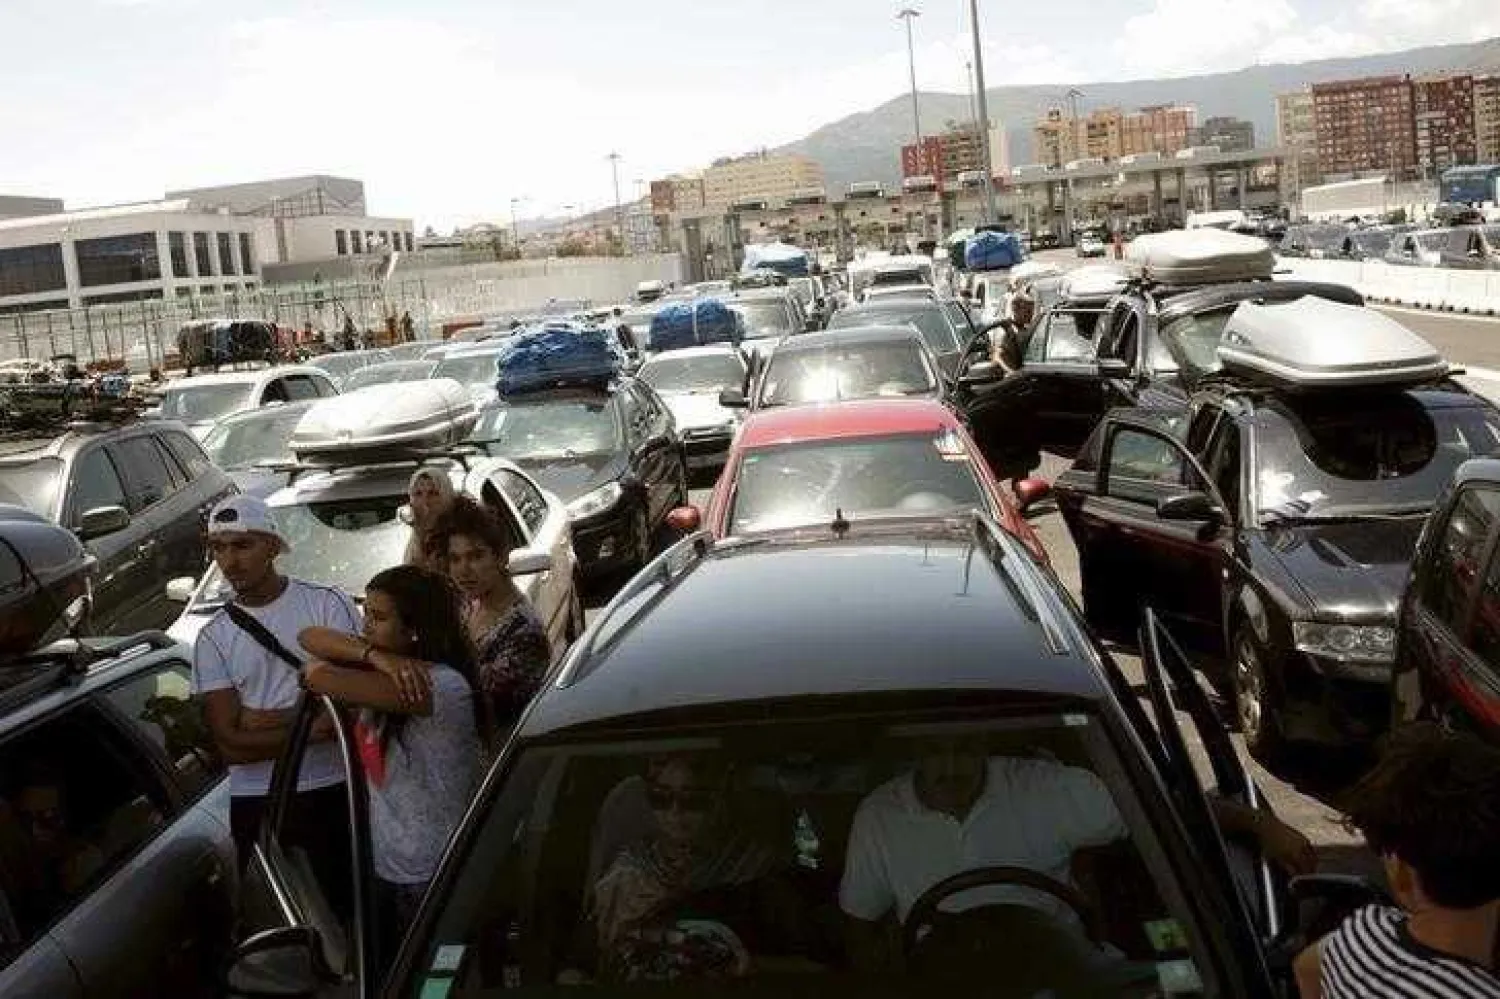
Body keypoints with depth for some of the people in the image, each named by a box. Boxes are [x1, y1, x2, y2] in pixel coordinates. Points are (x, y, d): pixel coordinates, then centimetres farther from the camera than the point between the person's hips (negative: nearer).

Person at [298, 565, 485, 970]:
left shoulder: (443, 685, -26)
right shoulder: (386, 676, 3)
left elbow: (321, 679, -30)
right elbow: (309, 637, -4)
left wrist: (316, 670, -6)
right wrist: (372, 656, -21)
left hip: (431, 878, -8)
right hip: (383, 865, 8)